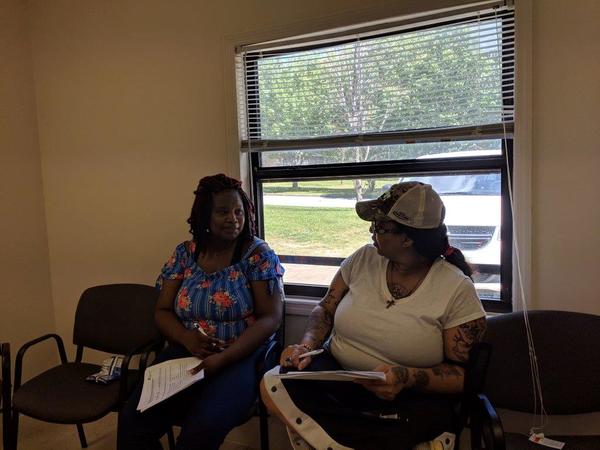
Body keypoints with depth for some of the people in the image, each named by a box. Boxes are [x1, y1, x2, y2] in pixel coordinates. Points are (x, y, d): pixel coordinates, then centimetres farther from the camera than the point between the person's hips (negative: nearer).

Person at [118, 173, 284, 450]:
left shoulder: (259, 254, -5)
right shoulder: (184, 253, 6)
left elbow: (270, 318, -10)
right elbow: (162, 312, 9)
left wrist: (223, 358, -22)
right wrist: (186, 337, -13)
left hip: (240, 357, -3)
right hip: (184, 352, 4)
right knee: (132, 421, -17)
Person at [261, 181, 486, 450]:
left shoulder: (457, 290, -11)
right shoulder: (363, 259, 0)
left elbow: (465, 374, -8)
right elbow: (325, 310, 9)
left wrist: (408, 378, -26)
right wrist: (307, 345, -12)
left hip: (408, 401, -5)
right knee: (273, 385, -22)